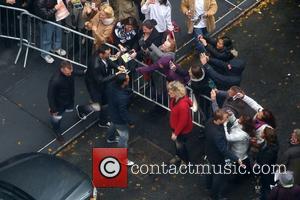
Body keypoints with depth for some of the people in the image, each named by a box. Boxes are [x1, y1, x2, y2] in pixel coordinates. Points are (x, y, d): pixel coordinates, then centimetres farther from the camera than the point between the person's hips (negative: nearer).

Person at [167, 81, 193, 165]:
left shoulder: (183, 105, -40)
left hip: (183, 130, -8)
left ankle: (185, 161, 40)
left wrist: (175, 133, -19)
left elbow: (183, 122, -30)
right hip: (176, 127, 8)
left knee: (180, 145, 14)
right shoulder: (175, 99, -11)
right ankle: (178, 156, 55)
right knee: (176, 142, 28)